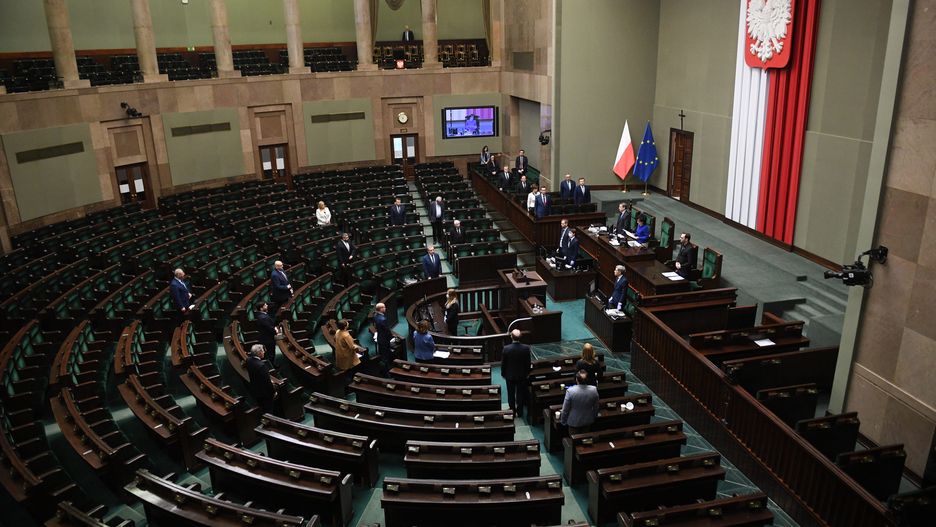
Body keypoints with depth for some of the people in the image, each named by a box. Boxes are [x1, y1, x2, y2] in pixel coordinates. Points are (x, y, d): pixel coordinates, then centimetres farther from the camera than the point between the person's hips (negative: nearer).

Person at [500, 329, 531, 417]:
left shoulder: (506, 348, -23)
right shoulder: (526, 348, -19)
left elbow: (503, 363, -11)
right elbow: (528, 363, -7)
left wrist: (503, 373, 5)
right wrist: (527, 373, 10)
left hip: (510, 375, -1)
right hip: (522, 375, 1)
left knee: (511, 394, 17)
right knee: (520, 394, 16)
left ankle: (512, 410, 29)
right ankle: (519, 412, 27)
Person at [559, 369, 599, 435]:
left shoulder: (570, 391, -27)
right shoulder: (594, 390, -18)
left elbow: (565, 409, -15)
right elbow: (596, 407, -2)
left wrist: (563, 421, 2)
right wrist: (594, 418, 16)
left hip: (574, 422, -2)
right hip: (588, 421, 3)